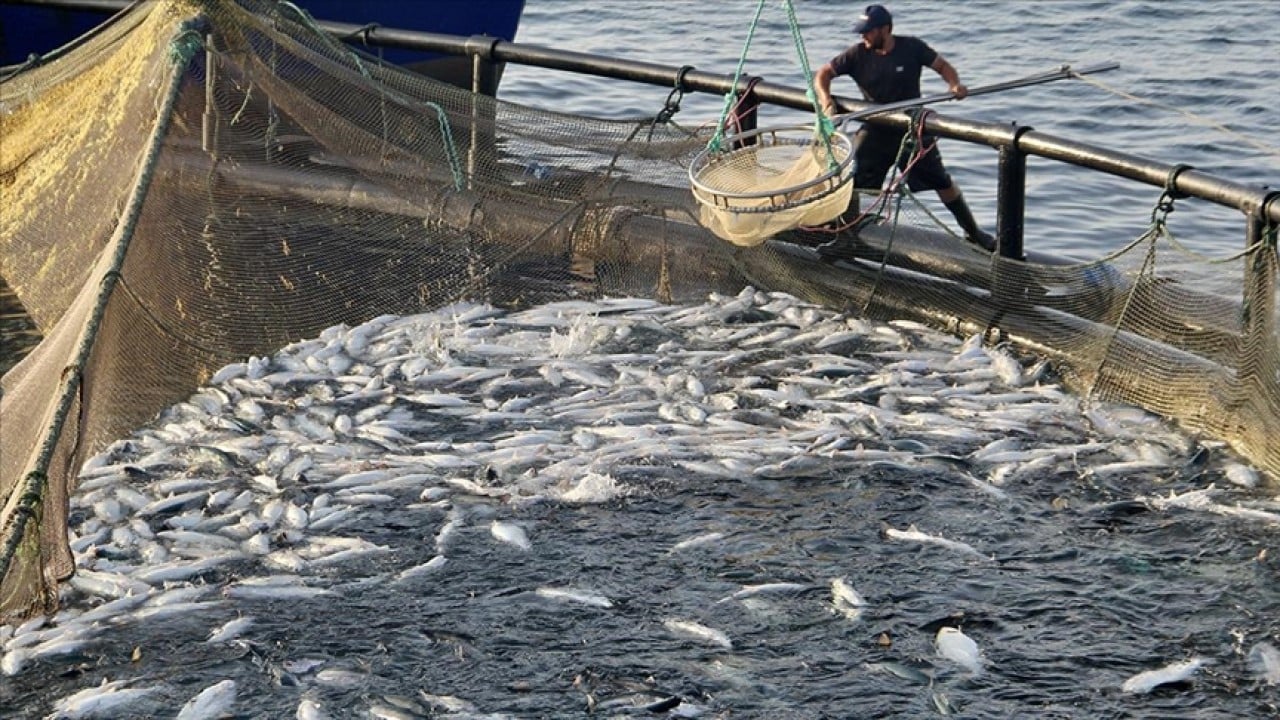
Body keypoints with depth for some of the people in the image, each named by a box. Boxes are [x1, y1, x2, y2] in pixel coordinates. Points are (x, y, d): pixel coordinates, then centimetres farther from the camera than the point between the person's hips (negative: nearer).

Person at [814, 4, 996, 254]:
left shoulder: (912, 48, -12)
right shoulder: (857, 55, -10)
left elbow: (942, 65, -2)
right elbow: (823, 74, -7)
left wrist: (955, 84, -23)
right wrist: (826, 100, -26)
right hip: (875, 131, 1)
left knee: (942, 182, 6)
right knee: (850, 181, -8)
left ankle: (973, 233, 20)